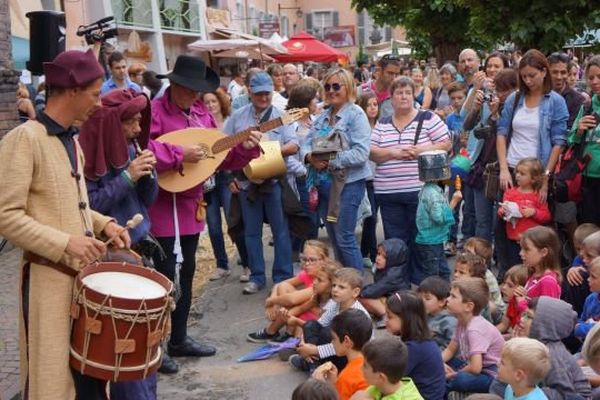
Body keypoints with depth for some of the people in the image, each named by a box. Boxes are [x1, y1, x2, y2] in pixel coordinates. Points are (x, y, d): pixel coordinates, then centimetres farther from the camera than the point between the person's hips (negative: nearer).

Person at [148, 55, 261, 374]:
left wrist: (245, 148, -6)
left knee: (185, 274, 16)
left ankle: (179, 339, 29)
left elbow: (222, 157, 11)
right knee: (164, 276, -2)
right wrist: (179, 154, -27)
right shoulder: (155, 111, -14)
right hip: (162, 208, -8)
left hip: (191, 206, 8)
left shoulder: (202, 114, 10)